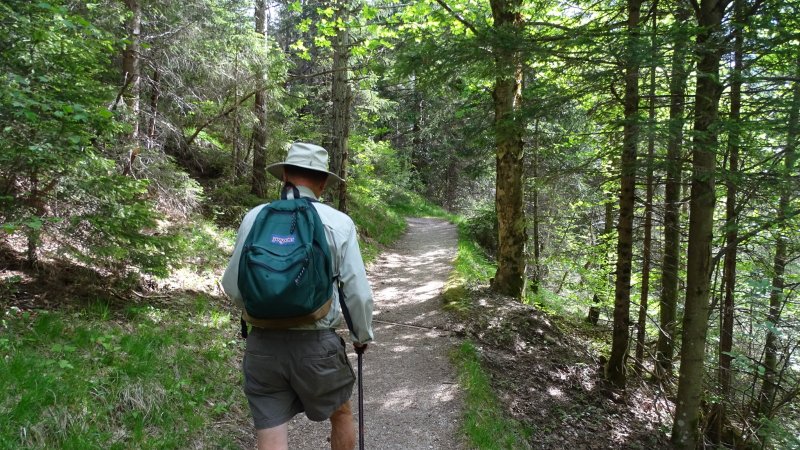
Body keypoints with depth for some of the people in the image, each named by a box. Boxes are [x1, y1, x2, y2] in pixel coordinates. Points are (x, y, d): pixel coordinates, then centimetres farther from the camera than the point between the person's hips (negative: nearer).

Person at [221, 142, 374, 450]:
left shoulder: (255, 217, -2)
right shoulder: (339, 223, -7)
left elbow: (233, 286, 4)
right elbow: (357, 292, -5)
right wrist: (362, 335, 14)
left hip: (263, 344, 2)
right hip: (317, 344, -1)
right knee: (341, 414, 25)